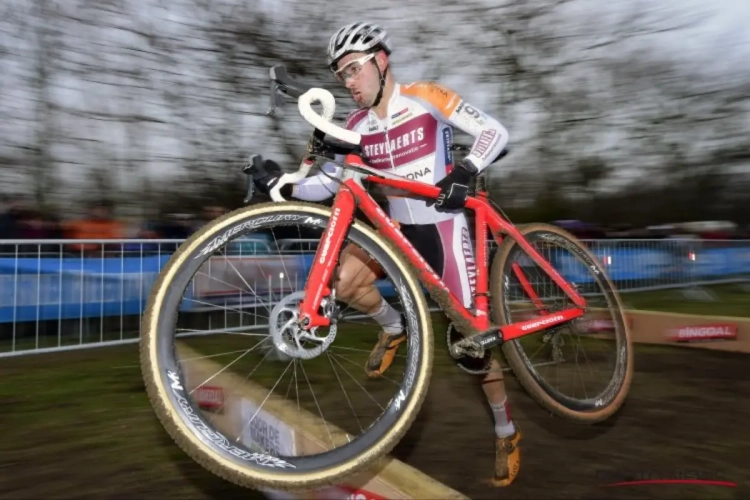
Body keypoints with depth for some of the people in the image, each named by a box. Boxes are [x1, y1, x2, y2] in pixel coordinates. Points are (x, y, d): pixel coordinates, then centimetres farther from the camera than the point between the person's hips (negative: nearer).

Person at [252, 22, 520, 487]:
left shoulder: (425, 97, -10)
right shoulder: (358, 126, 2)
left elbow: (495, 131, -14)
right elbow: (323, 186, 0)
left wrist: (466, 171, -33)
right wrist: (283, 182, -18)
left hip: (443, 225, -4)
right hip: (397, 226, 5)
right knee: (343, 280, -19)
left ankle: (507, 433, 20)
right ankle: (394, 327, 14)